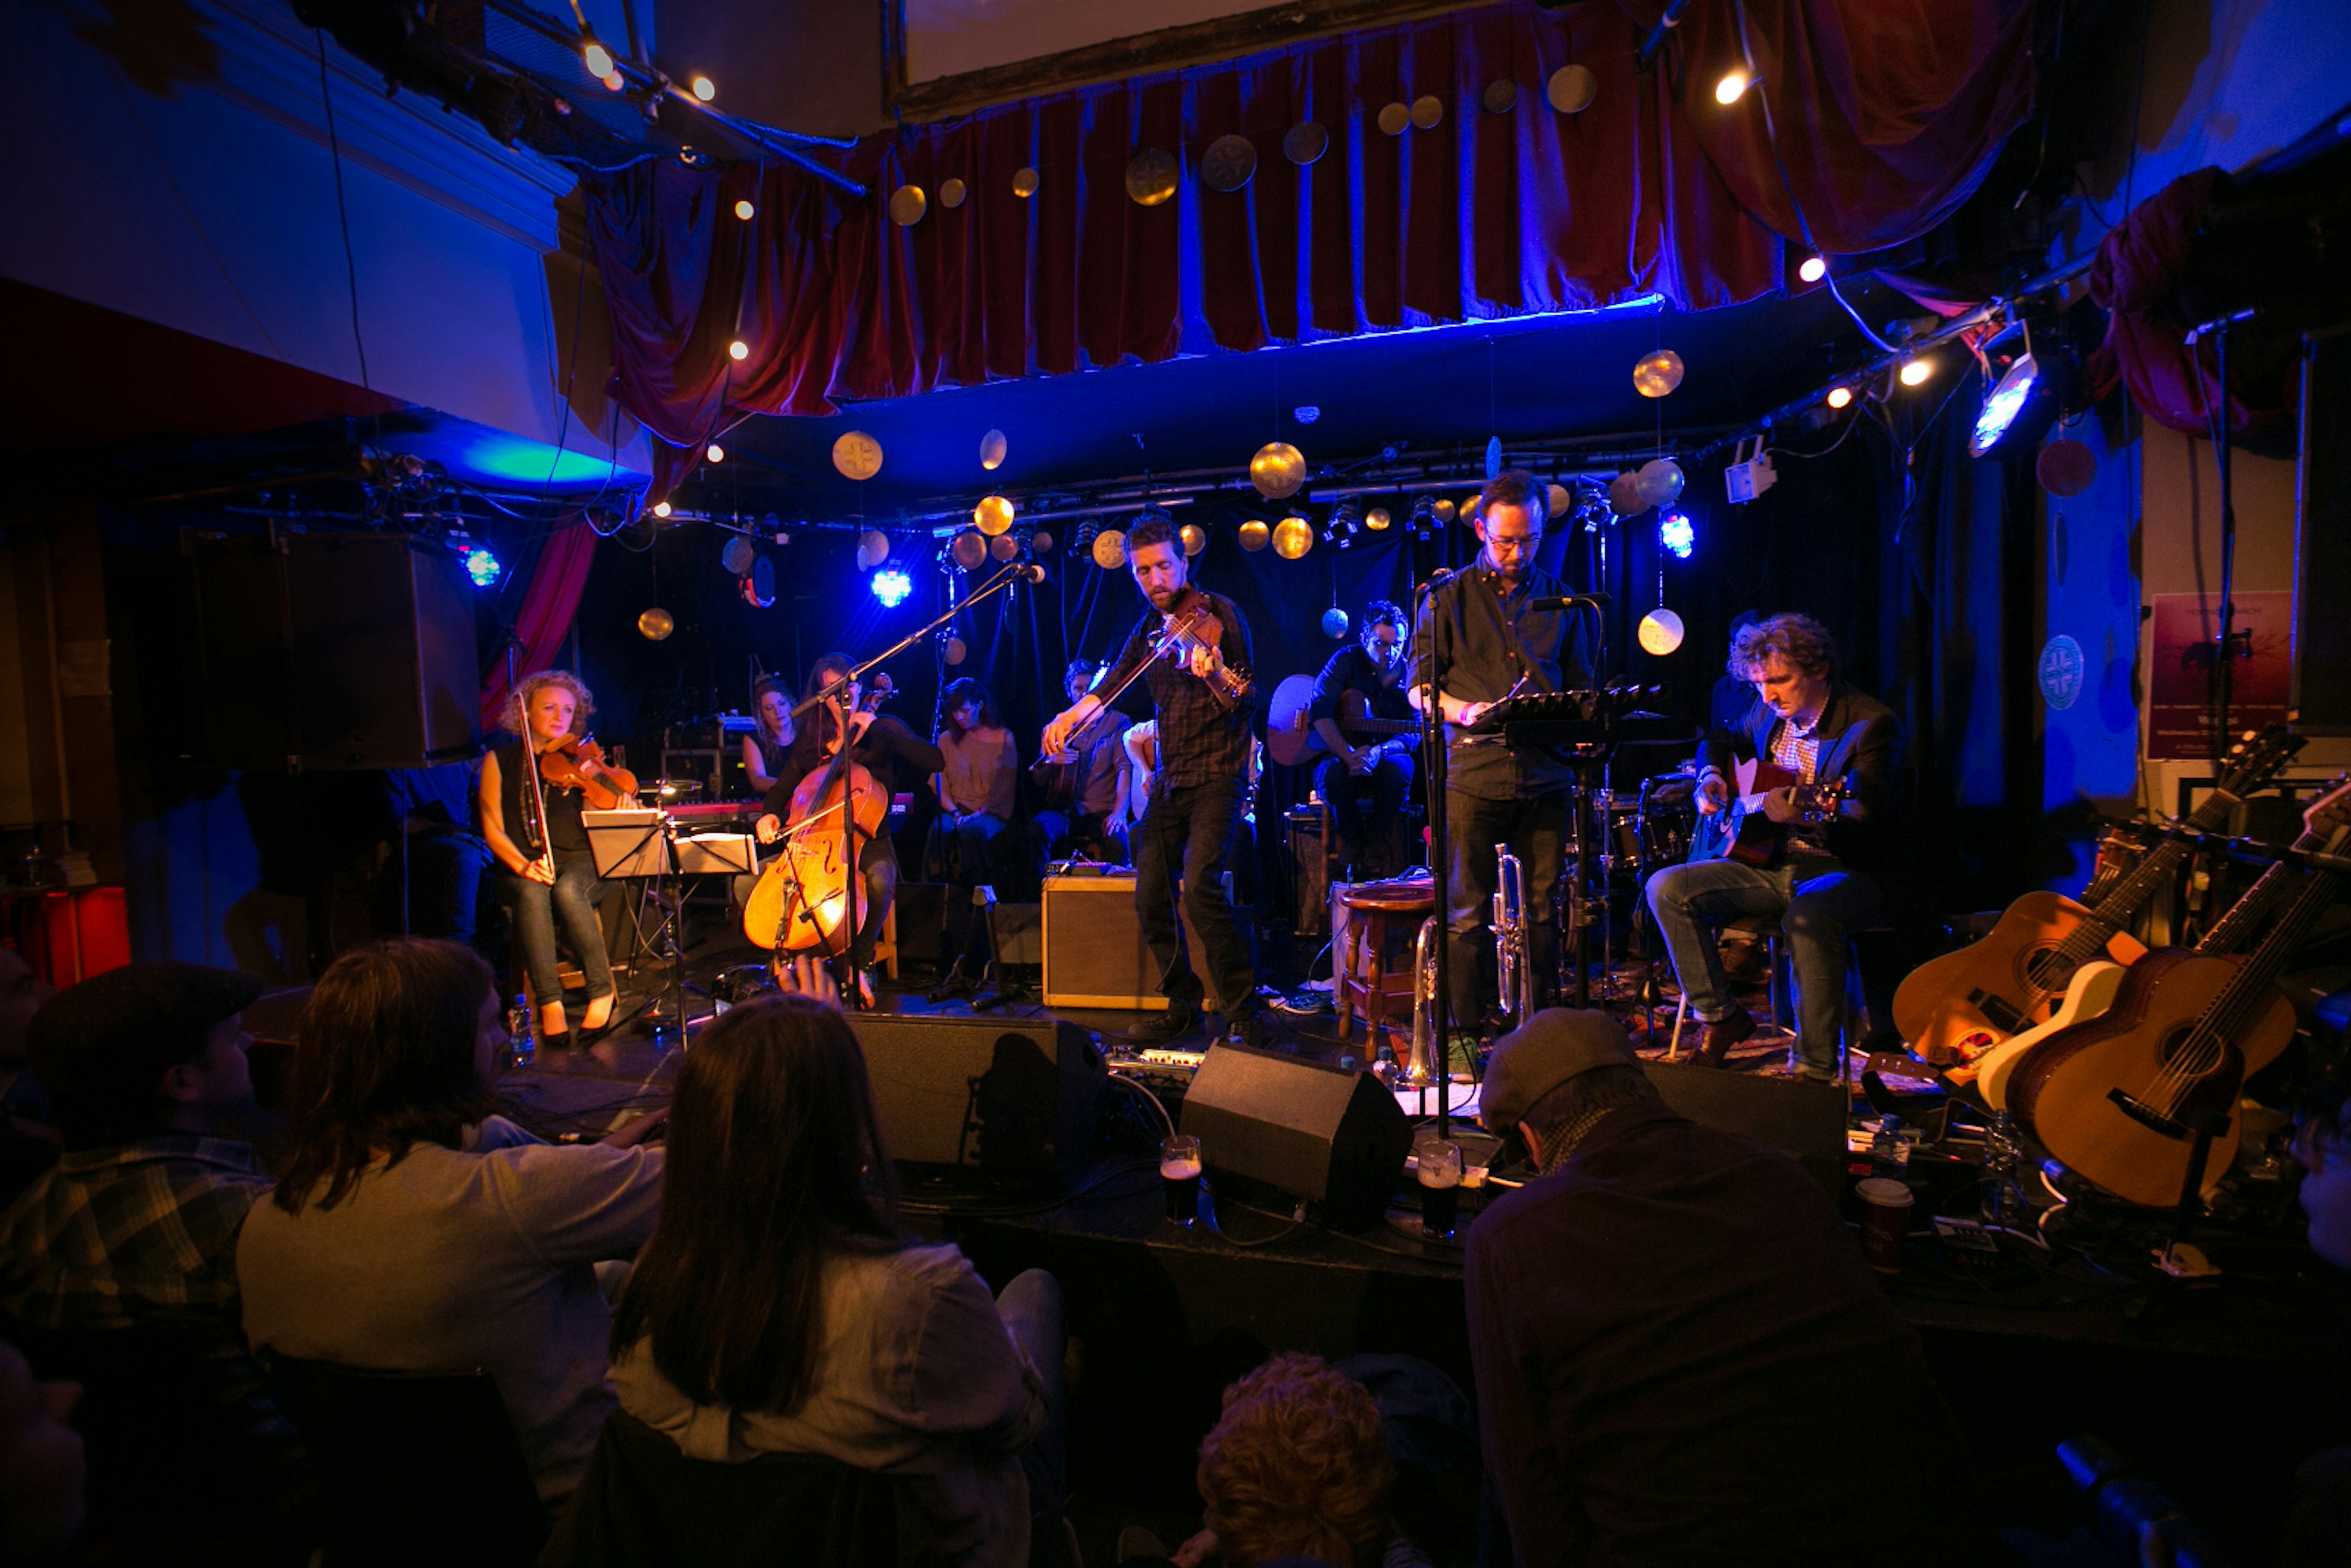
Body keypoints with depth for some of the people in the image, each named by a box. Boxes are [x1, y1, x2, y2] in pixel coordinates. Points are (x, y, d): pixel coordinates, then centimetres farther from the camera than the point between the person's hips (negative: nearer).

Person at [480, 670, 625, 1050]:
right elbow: (493, 829, 2)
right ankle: (549, 1002, -32)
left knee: (566, 890, -34)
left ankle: (603, 990, -22)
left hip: (578, 861, 0)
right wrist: (522, 865, -16)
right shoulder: (500, 759, 9)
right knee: (532, 894, -34)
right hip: (522, 867, 0)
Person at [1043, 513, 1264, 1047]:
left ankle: (1246, 1016, -11)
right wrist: (1069, 716, -4)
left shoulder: (1217, 614, -6)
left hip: (1217, 773, -7)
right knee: (1150, 897, 4)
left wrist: (1218, 676, -36)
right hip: (1169, 778, 7)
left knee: (1201, 885, -22)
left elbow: (1246, 703, -14)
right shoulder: (1149, 629, 13)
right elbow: (1111, 686, 16)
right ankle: (1182, 1003, 22)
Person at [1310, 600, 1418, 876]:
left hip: (1385, 756, 1)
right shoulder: (1348, 660, -5)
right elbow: (1319, 711, -17)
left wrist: (1379, 751, -28)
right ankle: (1351, 839, -9)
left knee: (1398, 769, -33)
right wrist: (1348, 756, -29)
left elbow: (1412, 733, -6)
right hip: (1336, 749, -1)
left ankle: (1375, 840, -12)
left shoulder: (1408, 675, 0)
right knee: (1332, 774, -35)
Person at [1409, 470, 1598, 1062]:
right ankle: (1463, 1032, 11)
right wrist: (1463, 711, -16)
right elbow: (1419, 686, 3)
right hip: (1473, 774, -2)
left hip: (1546, 775, 3)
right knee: (1468, 912, 0)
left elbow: (1580, 684, 18)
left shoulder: (1561, 601, 14)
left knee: (1542, 909, 7)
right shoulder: (1448, 597, 6)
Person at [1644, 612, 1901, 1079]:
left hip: (1841, 870, -6)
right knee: (1666, 888, -14)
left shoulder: (1870, 723, -13)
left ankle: (1815, 1070, -25)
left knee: (1808, 917, -40)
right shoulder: (1768, 713, 7)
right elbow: (1723, 741, 30)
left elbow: (1865, 828, -22)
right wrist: (1712, 776, 7)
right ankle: (1721, 1016, -1)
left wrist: (1804, 817, -42)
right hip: (1772, 862, 6)